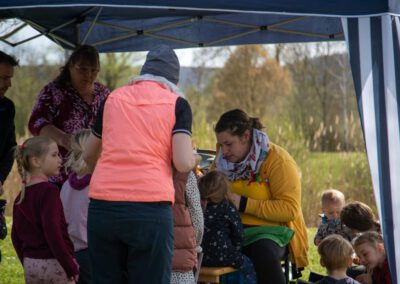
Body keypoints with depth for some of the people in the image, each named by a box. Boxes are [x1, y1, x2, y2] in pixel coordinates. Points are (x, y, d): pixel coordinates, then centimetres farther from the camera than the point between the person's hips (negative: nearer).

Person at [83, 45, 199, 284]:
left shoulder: (114, 98, 17)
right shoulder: (177, 104, 7)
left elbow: (89, 156, 28)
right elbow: (183, 163, -5)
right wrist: (195, 159, 18)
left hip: (102, 207, 3)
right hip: (150, 207, -3)